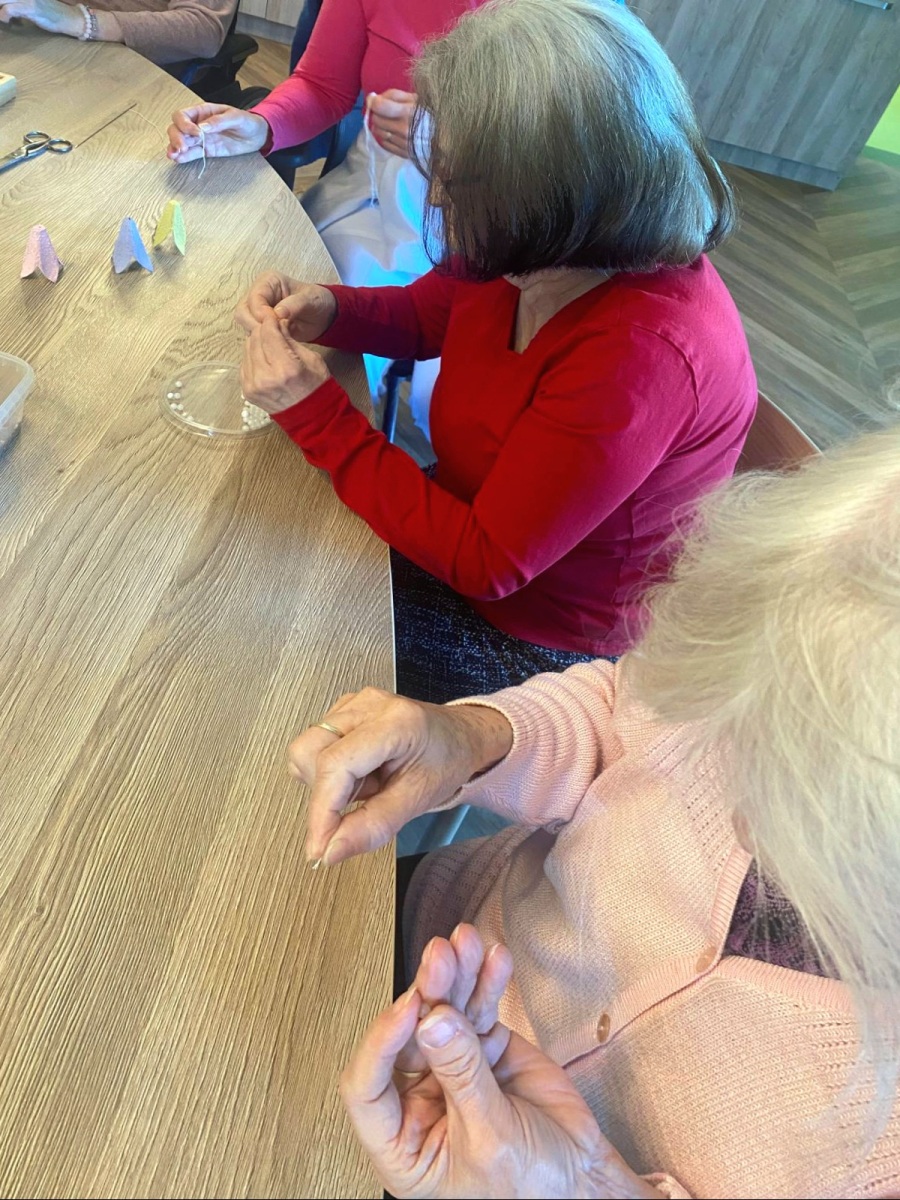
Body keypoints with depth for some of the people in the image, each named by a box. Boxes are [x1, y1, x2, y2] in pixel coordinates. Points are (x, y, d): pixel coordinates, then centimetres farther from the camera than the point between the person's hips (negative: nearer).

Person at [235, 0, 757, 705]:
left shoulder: (641, 354, -35)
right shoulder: (541, 254, -11)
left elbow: (485, 563, -29)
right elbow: (422, 315, 8)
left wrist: (315, 414, -27)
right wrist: (327, 311, -13)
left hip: (538, 637, -6)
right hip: (470, 521, 7)